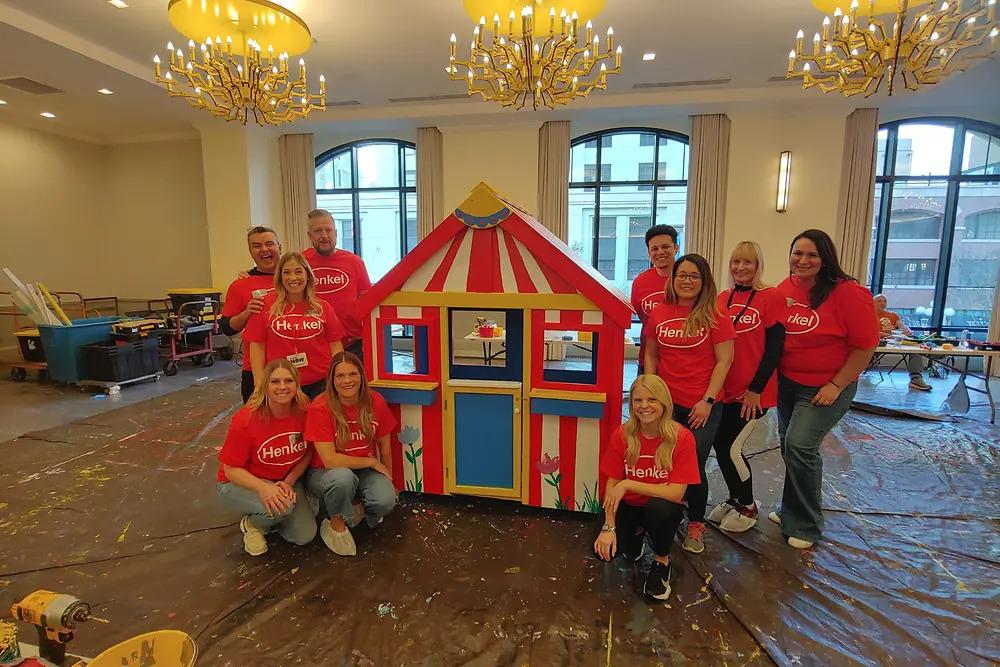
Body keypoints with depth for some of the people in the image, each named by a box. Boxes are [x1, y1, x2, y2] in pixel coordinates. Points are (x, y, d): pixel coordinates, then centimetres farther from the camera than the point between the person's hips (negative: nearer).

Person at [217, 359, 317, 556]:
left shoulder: (304, 411, -16)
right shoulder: (245, 419, -25)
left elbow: (307, 453, -2)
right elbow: (231, 469, -18)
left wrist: (289, 482, -16)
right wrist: (263, 488, -35)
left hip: (285, 481, 4)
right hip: (240, 483, -4)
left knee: (305, 536, -8)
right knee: (281, 507, -34)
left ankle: (268, 519, 23)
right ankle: (252, 523, 3)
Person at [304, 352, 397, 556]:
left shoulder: (375, 401, -10)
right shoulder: (320, 408, -21)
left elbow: (384, 446, 3)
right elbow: (329, 460, -24)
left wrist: (388, 480, 6)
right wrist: (372, 462, -16)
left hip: (365, 471, 3)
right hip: (326, 473, -2)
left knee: (386, 500, -27)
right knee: (343, 477, -38)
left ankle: (358, 509, 10)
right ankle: (336, 525, -6)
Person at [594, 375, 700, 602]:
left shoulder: (682, 438, -20)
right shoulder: (622, 435, -14)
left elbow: (676, 493, -25)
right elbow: (612, 485, -10)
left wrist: (628, 484, -30)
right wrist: (609, 527, -21)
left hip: (662, 508, -2)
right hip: (629, 506, 2)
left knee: (658, 507, -36)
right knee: (604, 548, -21)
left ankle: (662, 561, -3)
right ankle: (636, 534, 16)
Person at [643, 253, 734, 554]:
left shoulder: (715, 315, -6)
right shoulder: (659, 312, 2)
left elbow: (724, 361, -7)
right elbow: (650, 355, 9)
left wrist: (707, 400, -11)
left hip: (703, 405, -2)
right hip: (667, 402, 3)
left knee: (694, 466, 3)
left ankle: (696, 525, 26)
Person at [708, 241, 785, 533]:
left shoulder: (770, 297, -8)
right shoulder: (722, 298, 7)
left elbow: (774, 347, -11)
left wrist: (756, 389, -13)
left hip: (752, 392, -5)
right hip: (723, 388, 5)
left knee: (731, 447, -2)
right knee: (720, 444, 11)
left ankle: (748, 506, 23)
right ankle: (734, 498, 34)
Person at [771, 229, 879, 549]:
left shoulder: (847, 292, -18)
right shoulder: (785, 289, -2)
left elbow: (865, 345, -14)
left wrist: (836, 385, -15)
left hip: (826, 387, -5)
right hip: (786, 381, 6)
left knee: (800, 446, -11)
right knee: (789, 445, 14)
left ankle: (806, 525, 12)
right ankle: (791, 511, 35)